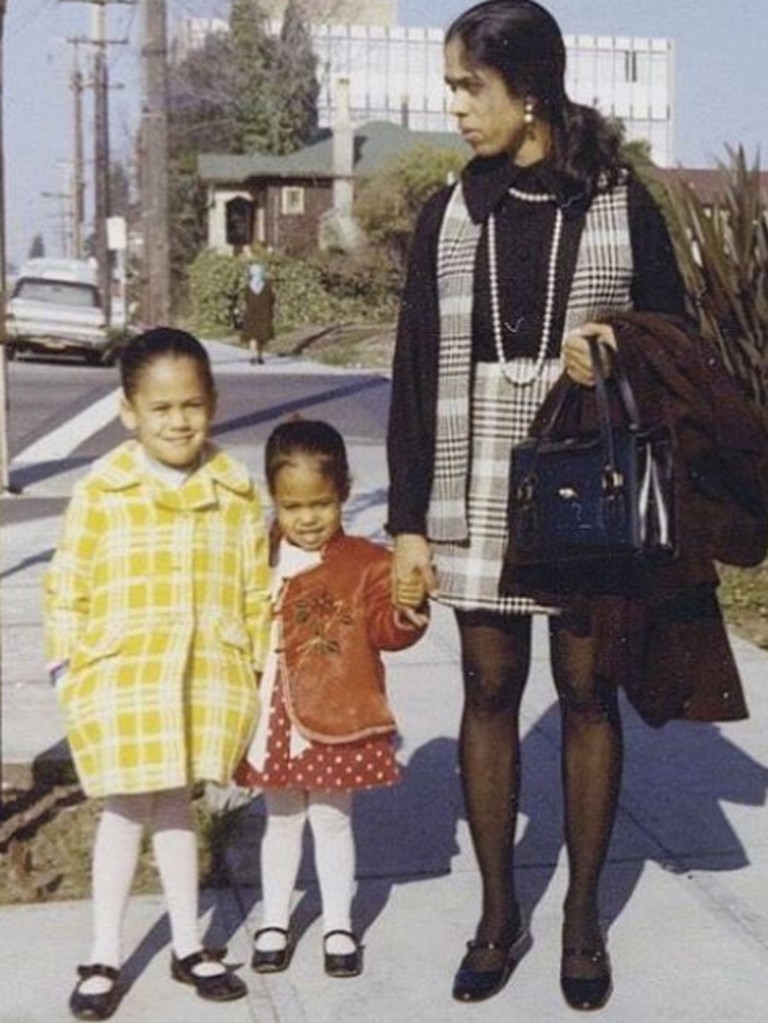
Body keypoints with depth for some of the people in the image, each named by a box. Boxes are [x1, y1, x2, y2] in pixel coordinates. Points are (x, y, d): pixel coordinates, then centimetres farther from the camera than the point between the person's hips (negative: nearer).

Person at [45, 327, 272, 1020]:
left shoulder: (236, 494, 1)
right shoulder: (101, 493, -7)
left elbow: (258, 591, 6)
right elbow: (68, 586, -2)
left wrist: (265, 670, 6)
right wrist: (68, 669, -4)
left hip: (207, 679, 2)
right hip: (119, 681, -2)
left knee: (174, 804, 15)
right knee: (127, 809, 6)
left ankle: (188, 947, 30)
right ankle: (105, 957, 22)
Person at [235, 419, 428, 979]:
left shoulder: (366, 562, -7)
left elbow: (385, 630, -11)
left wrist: (406, 608, -30)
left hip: (338, 719, -2)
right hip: (274, 719, 3)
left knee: (332, 819, 11)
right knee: (282, 821, 17)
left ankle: (339, 926, 28)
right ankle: (275, 922, 32)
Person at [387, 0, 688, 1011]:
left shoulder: (622, 204, -1)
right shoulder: (448, 214, 5)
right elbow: (416, 372, 5)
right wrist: (408, 520, 1)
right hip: (478, 493, 2)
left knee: (587, 693, 6)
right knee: (489, 692, 7)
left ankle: (583, 917, 22)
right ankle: (499, 915, 21)